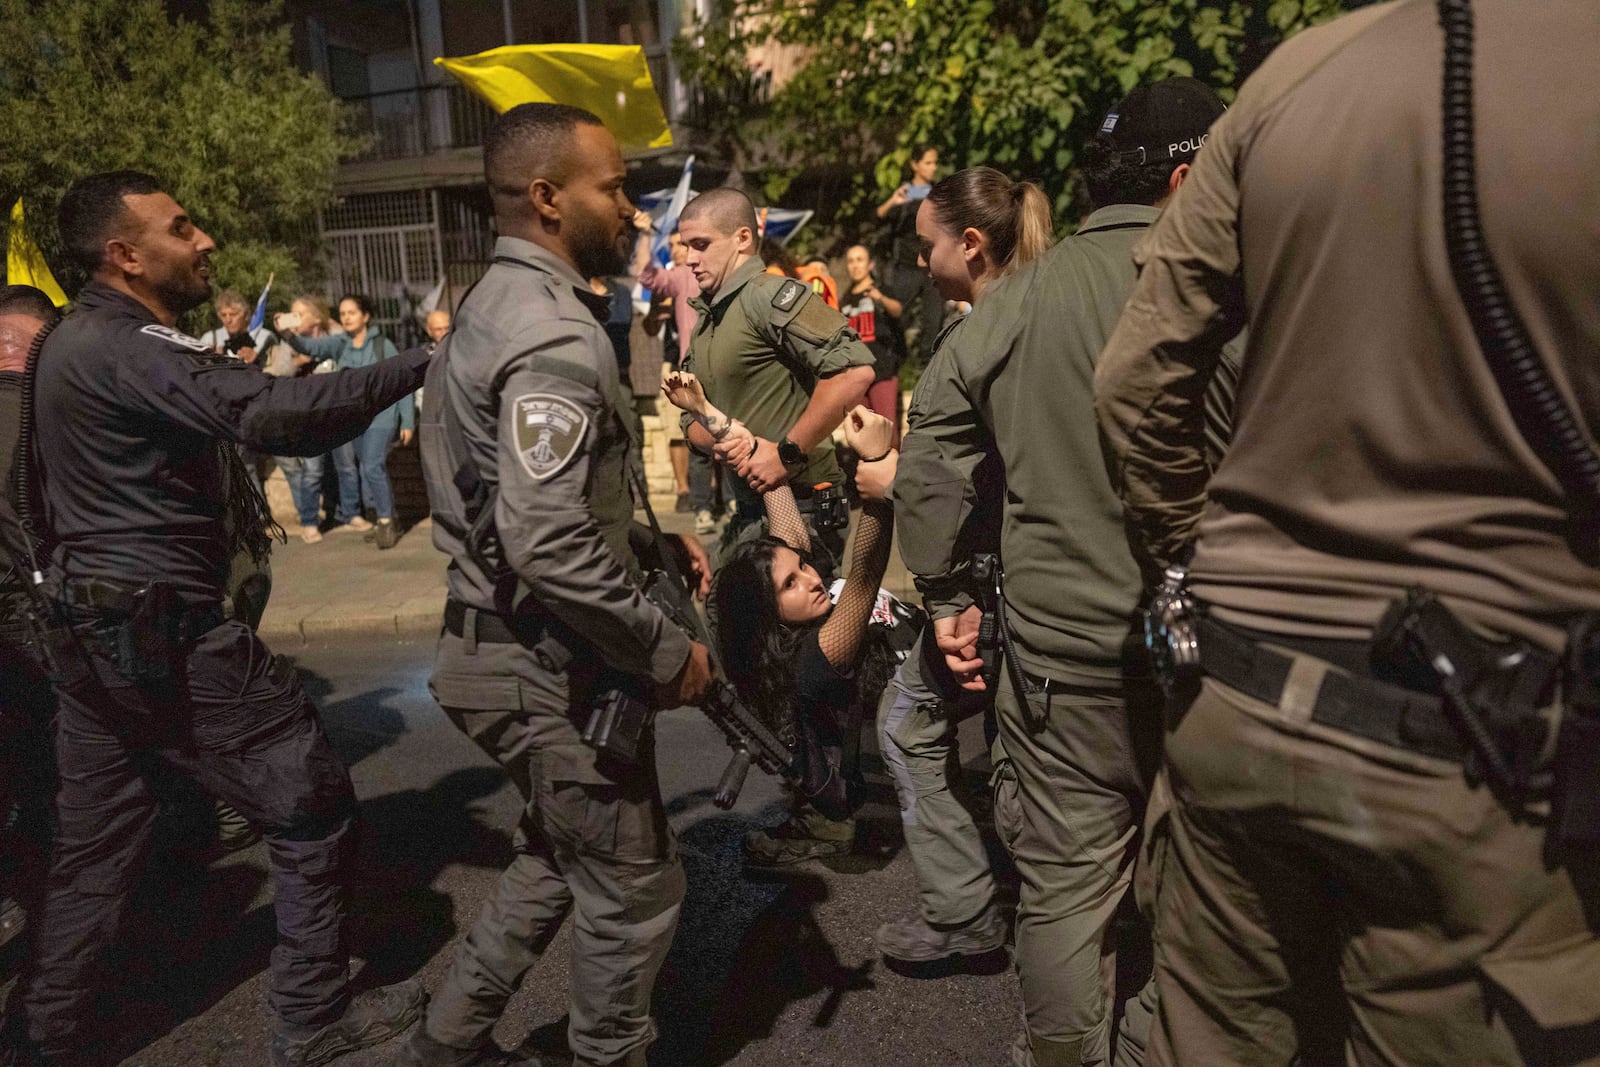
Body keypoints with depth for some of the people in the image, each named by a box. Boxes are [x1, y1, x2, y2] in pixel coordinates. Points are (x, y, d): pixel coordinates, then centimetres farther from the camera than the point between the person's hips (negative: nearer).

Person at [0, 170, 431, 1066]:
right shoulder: (124, 348, -18)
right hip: (165, 634, -10)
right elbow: (272, 414, -32)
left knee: (96, 850, 19)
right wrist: (417, 366, -29)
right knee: (313, 805, 2)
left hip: (104, 629, 10)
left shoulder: (79, 342, 15)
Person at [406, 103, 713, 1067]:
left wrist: (651, 536, 10)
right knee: (635, 882, 9)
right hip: (553, 667, -10)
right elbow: (550, 546, -31)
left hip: (513, 647, 10)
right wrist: (667, 651, -19)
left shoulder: (499, 304, 10)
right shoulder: (554, 333, -22)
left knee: (563, 859, 27)